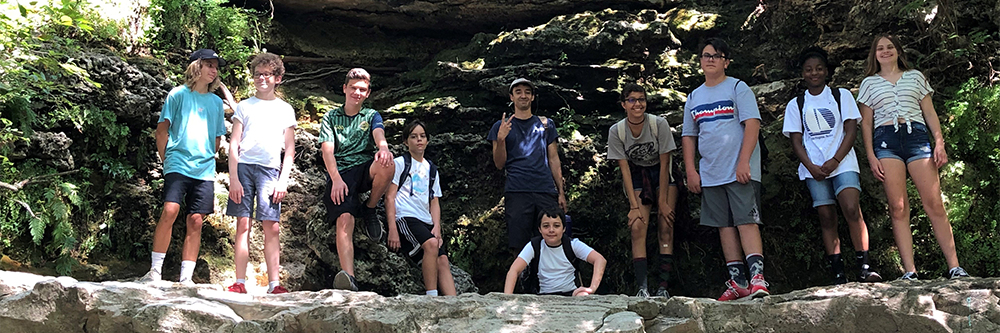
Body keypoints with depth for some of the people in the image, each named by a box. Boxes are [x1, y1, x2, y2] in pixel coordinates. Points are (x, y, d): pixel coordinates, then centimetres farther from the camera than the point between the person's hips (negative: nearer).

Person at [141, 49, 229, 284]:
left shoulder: (216, 102, 17)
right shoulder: (179, 94, 5)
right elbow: (162, 129, 5)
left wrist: (207, 158, 14)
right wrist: (166, 159, 1)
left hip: (204, 170, 4)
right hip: (178, 165, -4)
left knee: (196, 221, -1)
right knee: (170, 211, -20)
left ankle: (186, 278, 3)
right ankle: (155, 270, -9)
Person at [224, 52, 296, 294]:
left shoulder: (285, 110, 14)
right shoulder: (245, 106, 13)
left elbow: (289, 150, 11)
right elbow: (234, 144, 7)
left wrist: (283, 180, 0)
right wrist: (233, 178, -4)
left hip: (271, 170, 0)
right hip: (244, 167, 0)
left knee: (272, 228, -6)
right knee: (243, 224, -3)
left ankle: (274, 283, -4)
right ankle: (239, 282, 0)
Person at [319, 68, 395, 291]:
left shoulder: (372, 116, 19)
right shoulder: (331, 117, 16)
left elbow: (379, 134, -4)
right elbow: (327, 150, 3)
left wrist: (383, 147, -31)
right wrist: (336, 179, -16)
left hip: (366, 168, 1)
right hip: (340, 174, -1)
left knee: (387, 165, -34)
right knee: (344, 219, -26)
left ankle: (369, 210, -7)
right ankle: (348, 277, -39)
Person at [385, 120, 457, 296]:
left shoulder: (432, 169, 24)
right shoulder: (400, 163, 8)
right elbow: (389, 197, -1)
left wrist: (436, 227, 0)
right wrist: (392, 229, -13)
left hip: (427, 222, 5)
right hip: (405, 218, -5)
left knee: (443, 260, -16)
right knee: (431, 244, -32)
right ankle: (432, 297, -32)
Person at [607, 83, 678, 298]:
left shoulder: (659, 124, -19)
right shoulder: (616, 131, -14)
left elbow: (664, 164, -14)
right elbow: (624, 169, -11)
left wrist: (663, 201, -14)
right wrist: (634, 205, -15)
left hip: (662, 175, -1)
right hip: (636, 177, 1)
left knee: (665, 226, -12)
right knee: (637, 227, -14)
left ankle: (663, 286, -12)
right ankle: (642, 287, -17)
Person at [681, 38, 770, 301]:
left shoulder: (738, 88, 1)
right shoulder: (693, 97, 17)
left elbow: (752, 124, -8)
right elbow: (688, 136, 19)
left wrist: (744, 161, -17)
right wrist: (690, 171, 9)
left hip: (739, 171, -5)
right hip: (710, 175, 5)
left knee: (746, 221, -12)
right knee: (725, 226, 5)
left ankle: (757, 276, -14)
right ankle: (737, 282, 10)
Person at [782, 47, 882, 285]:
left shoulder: (842, 95, 11)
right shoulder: (795, 105, 13)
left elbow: (851, 131, 2)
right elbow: (796, 141, 6)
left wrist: (834, 161, -11)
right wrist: (811, 166, -11)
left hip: (842, 163, -1)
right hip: (814, 169, 1)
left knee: (852, 209, -20)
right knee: (826, 218, -3)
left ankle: (864, 268, -16)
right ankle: (838, 274, -2)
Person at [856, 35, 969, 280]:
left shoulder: (915, 76, 18)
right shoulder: (869, 83, 16)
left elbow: (930, 113, 15)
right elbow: (866, 122, 12)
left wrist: (939, 142, 1)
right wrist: (871, 156, 1)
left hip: (917, 136, 1)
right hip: (886, 140, 0)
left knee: (934, 203, -9)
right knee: (898, 208, -8)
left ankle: (954, 267, -6)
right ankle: (910, 272, -11)